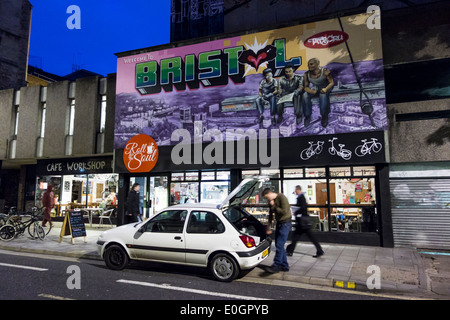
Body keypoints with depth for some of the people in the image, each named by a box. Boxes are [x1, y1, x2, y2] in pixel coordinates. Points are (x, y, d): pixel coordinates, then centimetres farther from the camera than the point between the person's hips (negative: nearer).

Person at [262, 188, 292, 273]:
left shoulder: (282, 198, -15)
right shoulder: (271, 201, 9)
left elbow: (284, 211, -22)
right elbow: (270, 214, 16)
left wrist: (274, 206, -15)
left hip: (285, 223, -9)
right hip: (278, 223, 9)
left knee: (279, 245, -12)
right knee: (279, 245, 10)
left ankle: (276, 266, -7)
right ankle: (284, 266, 19)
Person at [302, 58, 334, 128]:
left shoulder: (324, 71, -22)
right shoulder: (307, 74, -12)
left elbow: (331, 82, -17)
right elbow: (306, 87, -10)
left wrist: (326, 88, -38)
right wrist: (311, 91, -34)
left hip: (325, 88, -3)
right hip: (315, 88, 4)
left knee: (323, 95, -38)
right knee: (305, 96, -26)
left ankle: (324, 116, -24)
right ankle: (307, 116, -13)